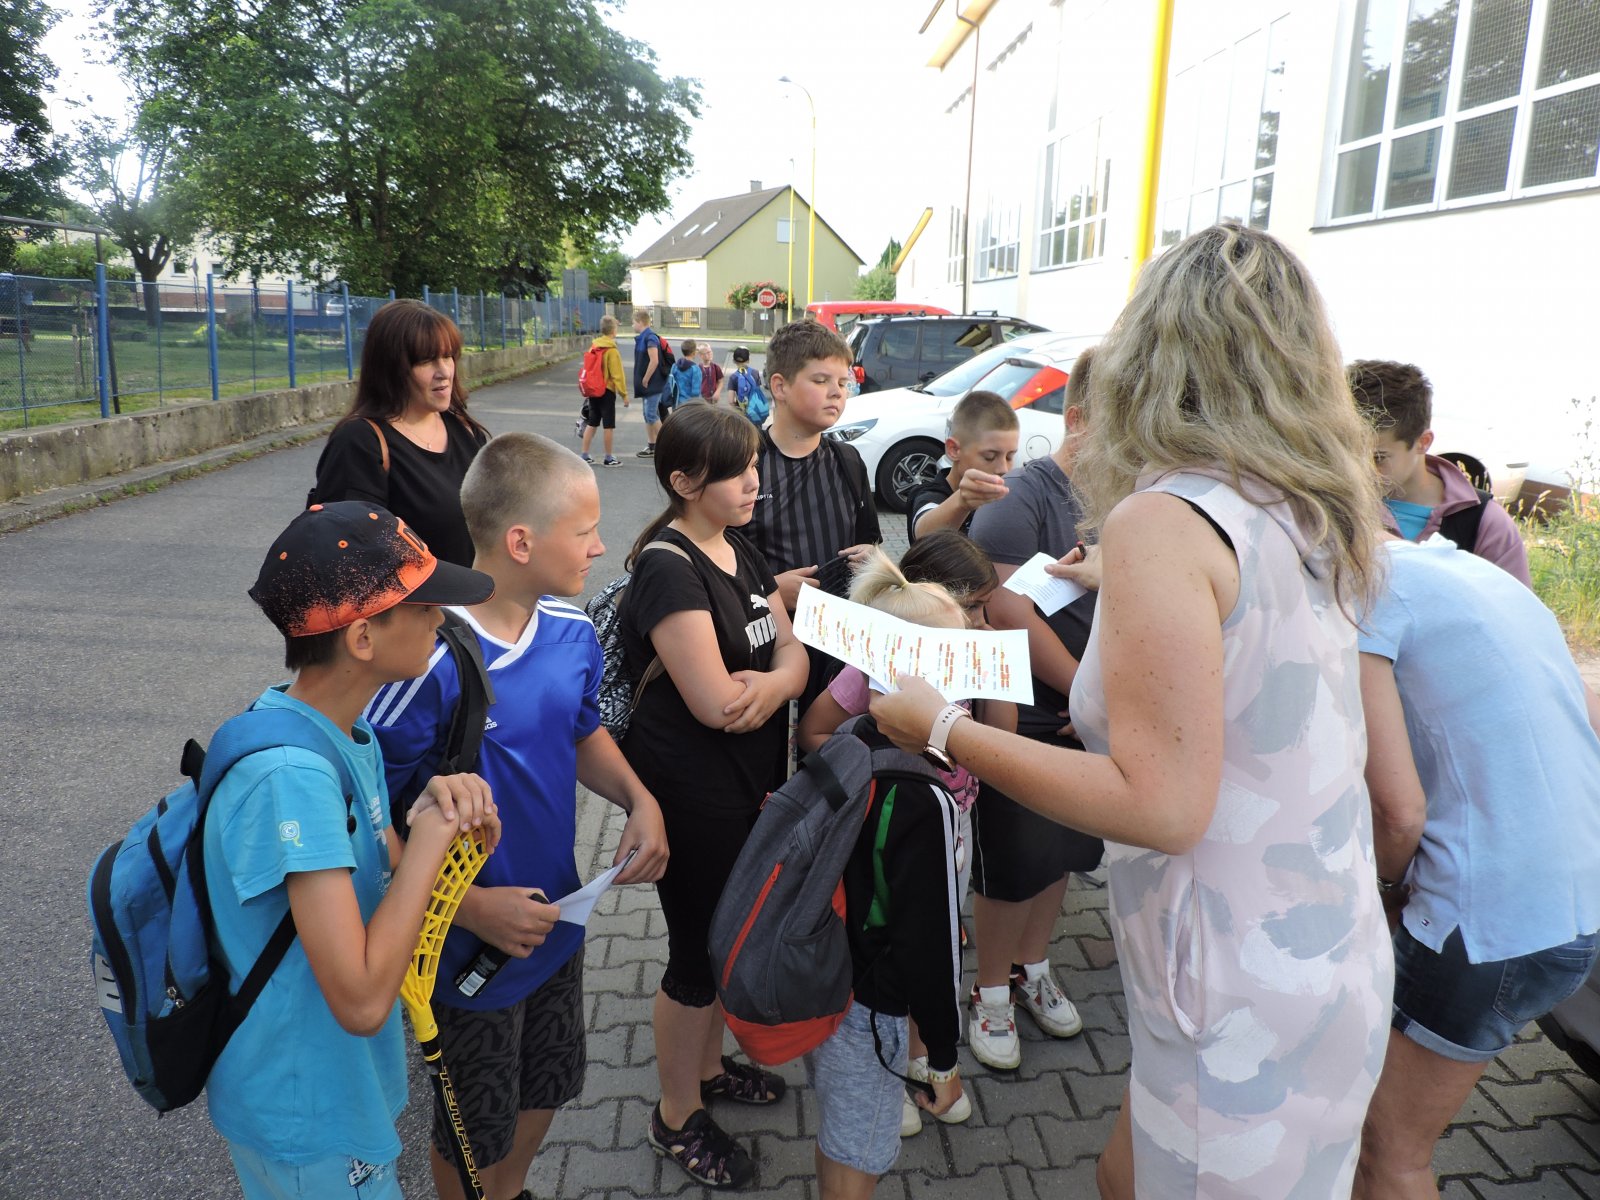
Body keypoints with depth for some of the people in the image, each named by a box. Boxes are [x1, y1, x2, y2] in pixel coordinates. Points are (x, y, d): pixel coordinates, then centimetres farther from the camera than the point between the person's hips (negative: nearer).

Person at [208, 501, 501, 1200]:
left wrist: (435, 804, -17)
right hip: (308, 1124, -8)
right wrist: (433, 834, -27)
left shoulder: (345, 728, -4)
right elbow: (362, 1000, -34)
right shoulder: (291, 774, -32)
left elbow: (383, 869, 2)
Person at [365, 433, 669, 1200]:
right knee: (477, 1128, 19)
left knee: (547, 1086, 29)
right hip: (471, 946, -6)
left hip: (557, 921, 7)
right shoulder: (429, 660, -30)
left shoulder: (573, 630, -9)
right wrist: (471, 908, -26)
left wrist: (637, 799, -9)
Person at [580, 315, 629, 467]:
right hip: (607, 391, -7)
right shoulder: (612, 350, -15)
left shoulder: (593, 346, 6)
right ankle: (609, 458, 7)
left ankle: (585, 456, 15)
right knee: (609, 426, 1)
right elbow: (617, 375, -15)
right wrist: (624, 394, -9)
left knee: (591, 424, 13)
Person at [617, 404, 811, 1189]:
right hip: (690, 792, -8)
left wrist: (770, 683, -21)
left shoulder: (741, 552, 7)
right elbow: (713, 700, -26)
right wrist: (781, 671, -8)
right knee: (698, 949, 8)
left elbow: (792, 653, 2)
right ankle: (678, 1117, 30)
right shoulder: (668, 567, -21)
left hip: (749, 780, 8)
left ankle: (708, 1064, 46)